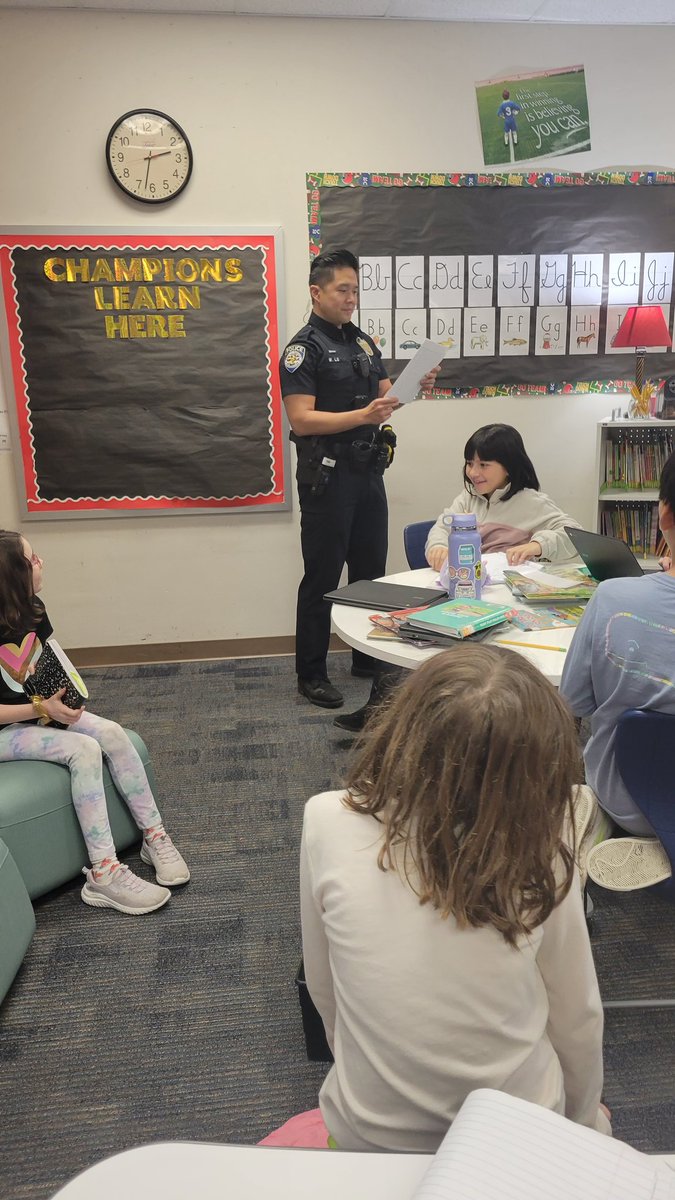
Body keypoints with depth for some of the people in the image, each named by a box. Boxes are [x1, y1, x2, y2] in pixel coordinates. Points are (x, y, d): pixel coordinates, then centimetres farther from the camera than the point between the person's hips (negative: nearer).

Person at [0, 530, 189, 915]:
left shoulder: (32, 609, -2)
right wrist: (42, 709, -26)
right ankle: (103, 873, -27)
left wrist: (61, 697, -7)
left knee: (113, 734, -16)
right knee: (84, 749, -28)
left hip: (41, 708, 7)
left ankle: (155, 836, -10)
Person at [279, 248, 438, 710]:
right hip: (327, 477, -7)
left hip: (369, 472, 7)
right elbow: (301, 419, -18)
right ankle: (311, 674, 10)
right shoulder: (304, 348, -9)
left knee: (372, 570, 15)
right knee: (322, 578, -1)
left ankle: (368, 657, 29)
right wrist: (362, 417, -28)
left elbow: (386, 396, 14)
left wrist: (414, 388, -7)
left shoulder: (365, 342, 14)